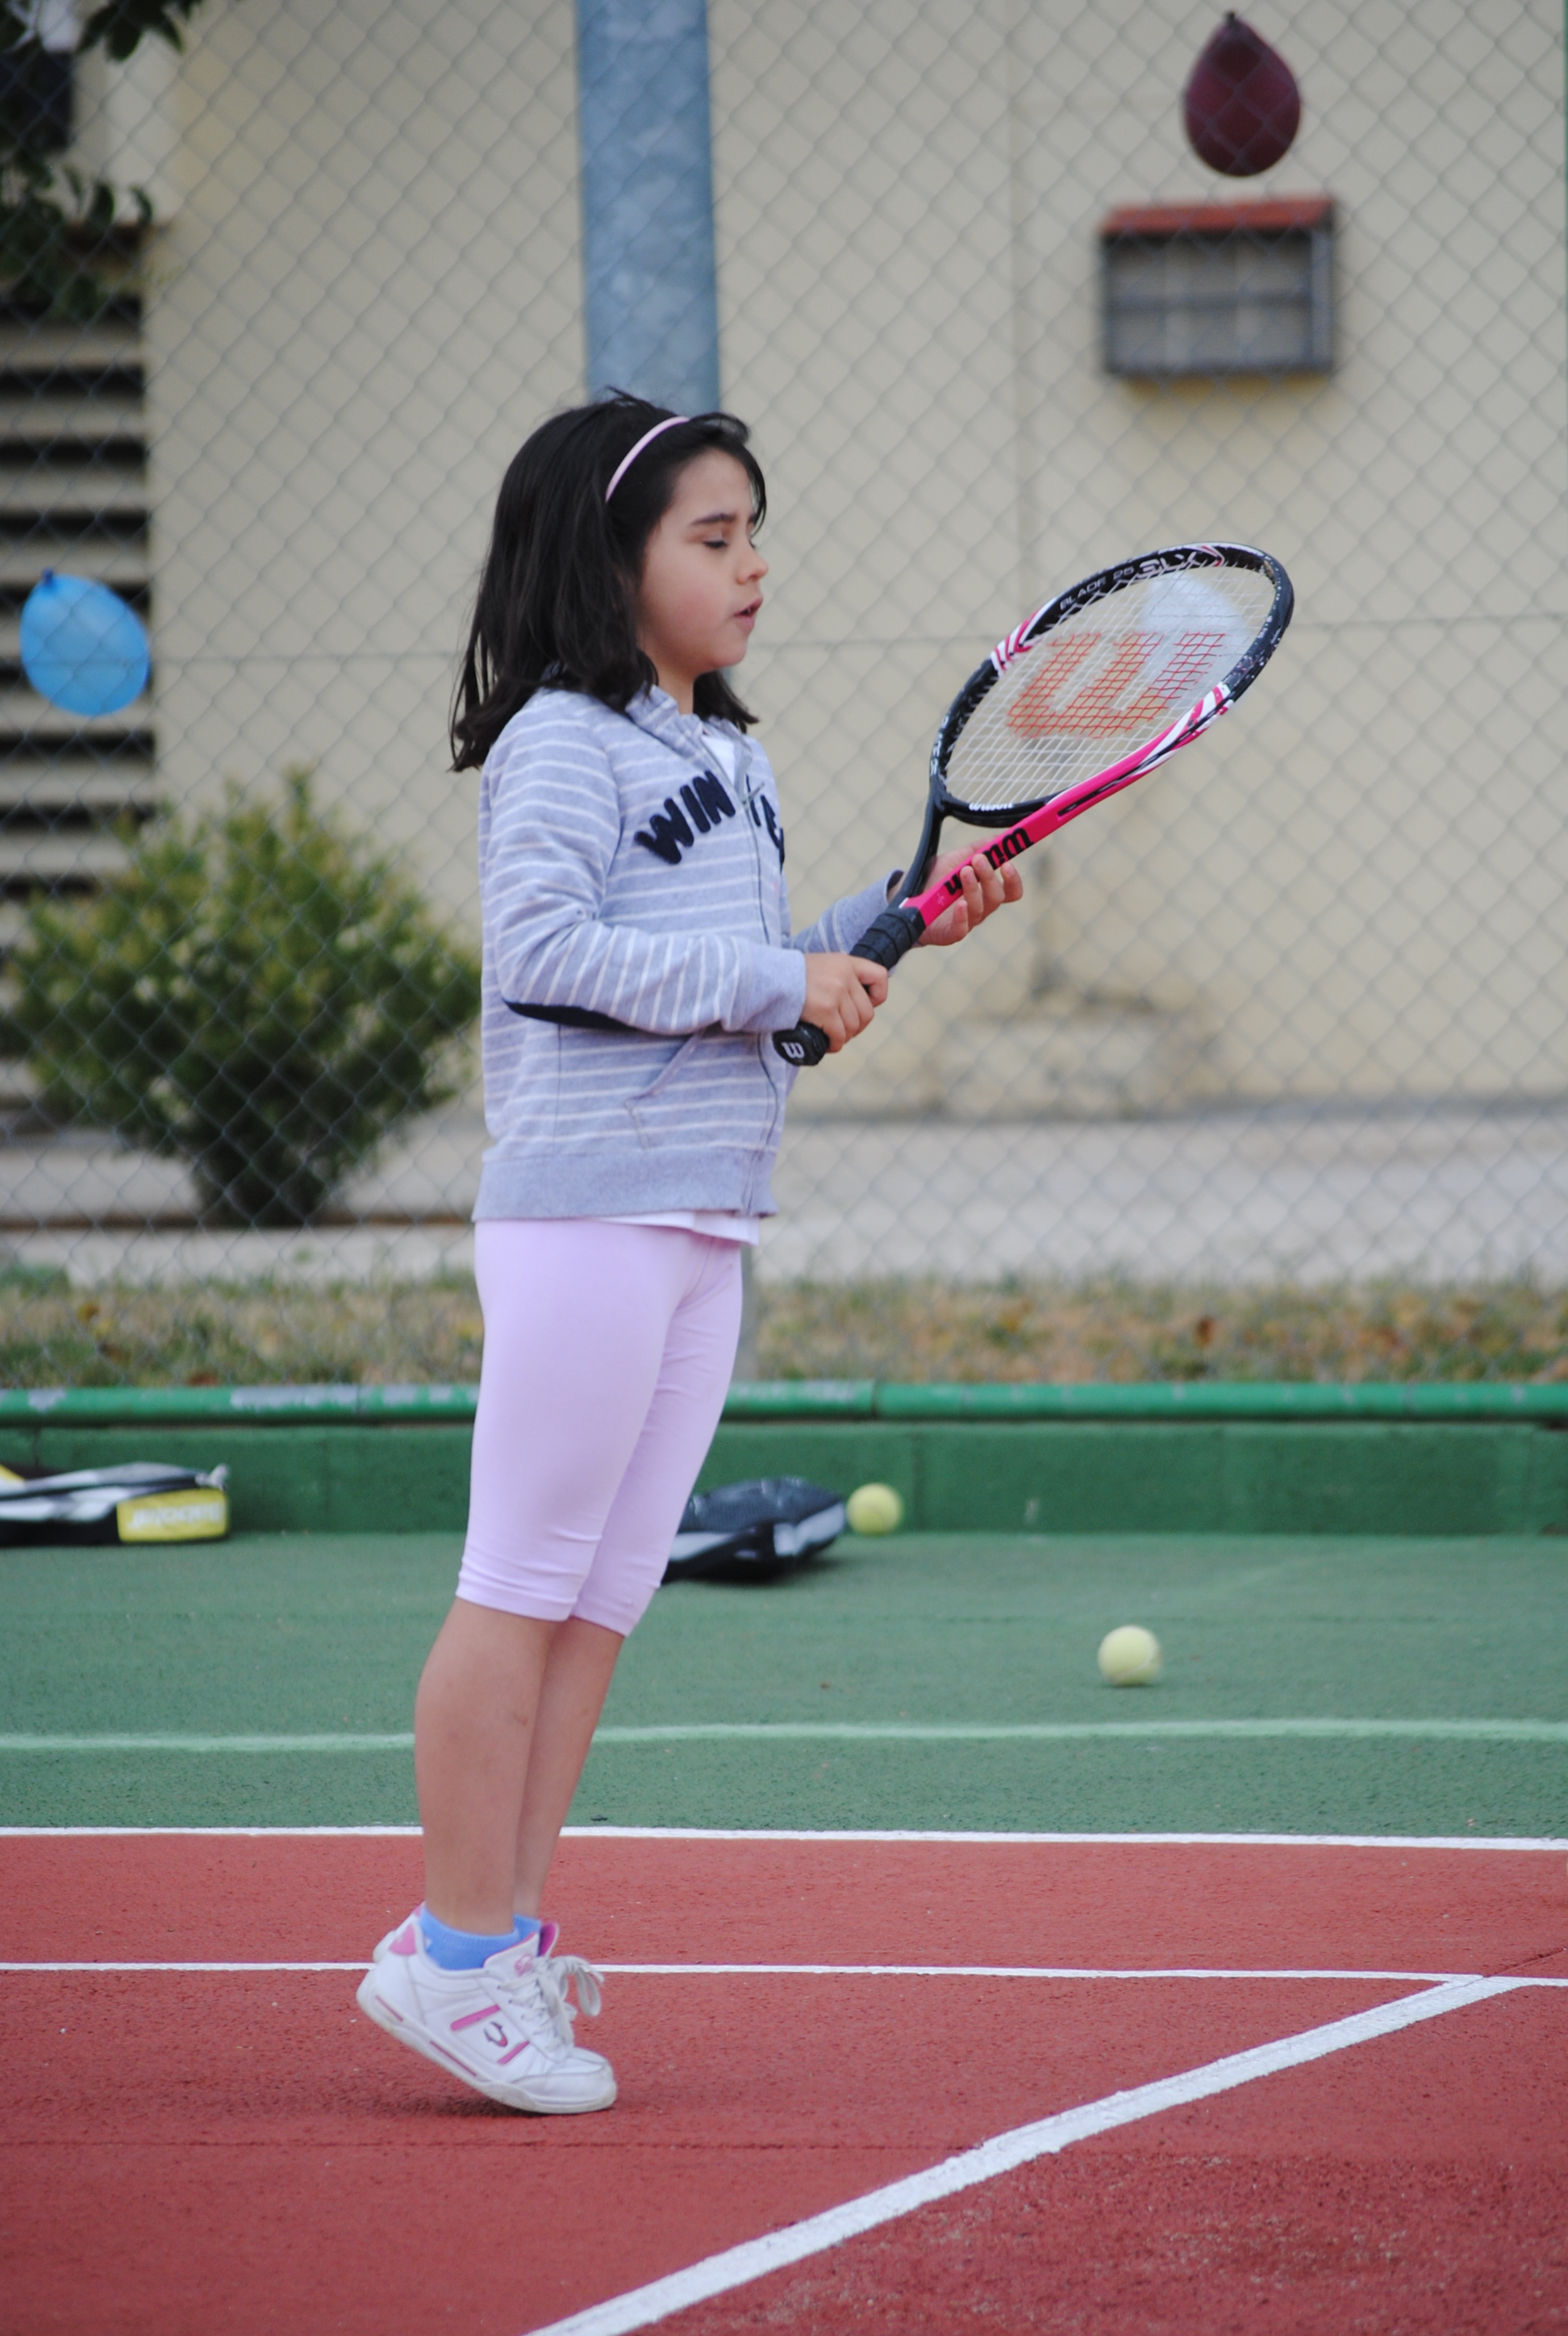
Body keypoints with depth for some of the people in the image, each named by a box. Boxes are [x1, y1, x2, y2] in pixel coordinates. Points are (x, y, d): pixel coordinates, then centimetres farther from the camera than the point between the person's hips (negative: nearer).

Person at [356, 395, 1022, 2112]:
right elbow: (542, 945, -21)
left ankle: (505, 1936, 13)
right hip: (584, 1205, -9)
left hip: (700, 1225, 9)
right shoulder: (563, 736, -9)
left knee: (603, 1596, 9)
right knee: (523, 1584, -6)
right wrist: (773, 983, -19)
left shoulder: (729, 755, 18)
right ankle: (456, 1950, -1)